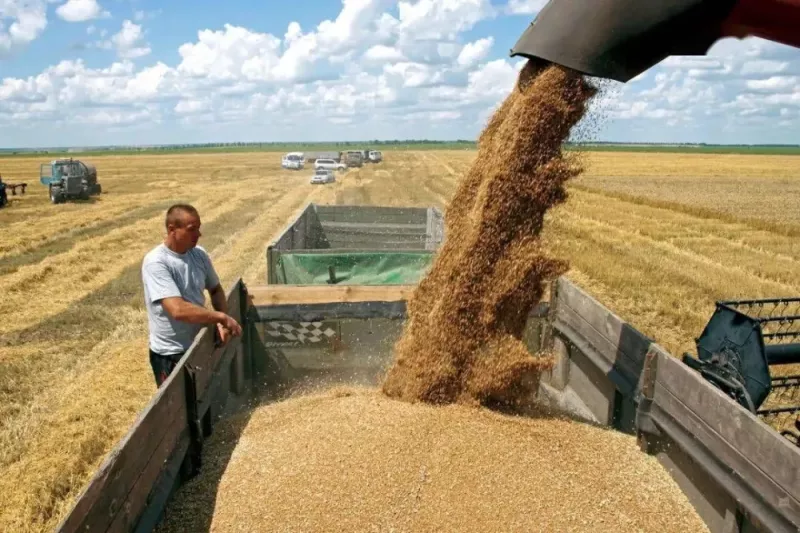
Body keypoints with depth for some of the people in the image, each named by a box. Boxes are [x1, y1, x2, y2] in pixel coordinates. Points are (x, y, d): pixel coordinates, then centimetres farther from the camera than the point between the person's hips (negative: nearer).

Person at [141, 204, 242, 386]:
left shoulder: (199, 254, -3)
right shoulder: (155, 263, -23)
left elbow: (216, 289, 10)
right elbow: (179, 310, -32)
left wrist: (221, 322, -8)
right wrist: (222, 317, -24)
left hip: (200, 345, 6)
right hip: (170, 354, -6)